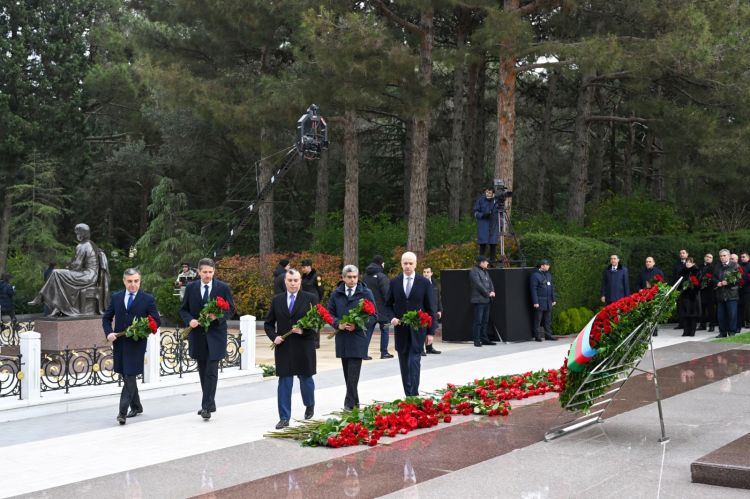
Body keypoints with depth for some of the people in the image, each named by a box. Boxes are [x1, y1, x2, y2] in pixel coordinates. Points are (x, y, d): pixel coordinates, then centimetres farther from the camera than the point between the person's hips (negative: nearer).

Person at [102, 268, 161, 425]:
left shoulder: (148, 299, -3)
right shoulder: (116, 297, 8)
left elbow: (157, 321, -1)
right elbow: (106, 318, 12)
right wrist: (109, 333, -5)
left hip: (137, 344, -4)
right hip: (119, 343, 5)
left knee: (130, 377, -11)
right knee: (126, 377, 14)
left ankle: (122, 412, -10)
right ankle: (136, 406, 30)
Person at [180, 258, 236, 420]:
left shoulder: (223, 288, -2)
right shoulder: (191, 288, 4)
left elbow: (231, 309, 1)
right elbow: (183, 310, 9)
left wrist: (218, 316, -17)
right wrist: (189, 320, -12)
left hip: (215, 335, -3)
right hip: (197, 335, 3)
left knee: (211, 371, -9)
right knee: (203, 371, 11)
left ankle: (207, 406, -8)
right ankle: (209, 404, 22)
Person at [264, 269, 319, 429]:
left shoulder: (311, 299, 0)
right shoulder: (277, 300, 8)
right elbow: (268, 323, 12)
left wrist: (303, 330, -19)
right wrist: (274, 336, -6)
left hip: (304, 348, -1)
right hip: (283, 347, 2)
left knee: (306, 379, 12)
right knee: (284, 383, 1)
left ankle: (310, 405, 40)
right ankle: (284, 418, 6)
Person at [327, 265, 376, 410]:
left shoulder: (366, 293, -1)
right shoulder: (336, 294, 8)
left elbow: (373, 315, -1)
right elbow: (330, 313, 10)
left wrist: (357, 325, -14)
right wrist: (338, 324, -10)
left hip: (358, 337, -4)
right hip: (342, 338, 4)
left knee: (353, 374, -9)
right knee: (347, 373, 10)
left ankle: (349, 404, -6)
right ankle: (355, 401, 21)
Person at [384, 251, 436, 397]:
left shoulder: (424, 283, -1)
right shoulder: (394, 282, 5)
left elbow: (430, 309, 1)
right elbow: (388, 304, 13)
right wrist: (392, 317, -8)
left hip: (417, 329, -3)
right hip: (400, 329, 3)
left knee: (414, 361, -12)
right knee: (404, 364, 8)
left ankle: (413, 394, -13)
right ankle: (408, 394, 16)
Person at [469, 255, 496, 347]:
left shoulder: (485, 271, 19)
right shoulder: (474, 271, -9)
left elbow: (490, 282, 16)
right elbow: (479, 284, -16)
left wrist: (492, 292, -2)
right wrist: (488, 294, -14)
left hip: (487, 300, 9)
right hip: (479, 300, -9)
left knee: (485, 320, 12)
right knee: (478, 321, -7)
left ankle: (484, 339, 18)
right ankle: (476, 340, -4)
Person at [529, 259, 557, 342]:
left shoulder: (548, 274, 14)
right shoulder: (535, 275, -10)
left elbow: (552, 287, 20)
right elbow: (533, 289, -13)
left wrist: (553, 299, 16)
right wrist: (535, 302, -17)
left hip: (548, 302, 7)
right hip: (540, 302, -7)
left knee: (548, 320, 11)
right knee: (538, 319, -2)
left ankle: (548, 335, 18)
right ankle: (537, 336, 3)